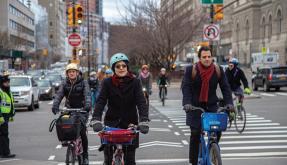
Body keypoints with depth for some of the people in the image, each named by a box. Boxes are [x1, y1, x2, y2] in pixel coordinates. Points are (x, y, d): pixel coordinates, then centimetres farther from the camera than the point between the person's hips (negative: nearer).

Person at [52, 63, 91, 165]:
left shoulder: (83, 83, -2)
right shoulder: (64, 84, 5)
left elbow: (87, 94, -17)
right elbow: (59, 95, -7)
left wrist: (88, 105, -37)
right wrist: (55, 106, -26)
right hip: (69, 110, 3)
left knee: (82, 131, -12)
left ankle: (85, 155, 1)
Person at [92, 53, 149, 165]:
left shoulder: (135, 82, -4)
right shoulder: (108, 83, -3)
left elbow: (141, 102, -12)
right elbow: (100, 101, -12)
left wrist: (144, 121, -28)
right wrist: (96, 120, -27)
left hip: (130, 123, 0)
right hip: (111, 123, 0)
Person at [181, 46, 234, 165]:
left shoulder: (218, 70, 0)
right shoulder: (191, 70, -7)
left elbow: (225, 87, 0)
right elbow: (186, 87, -12)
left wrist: (229, 103, -14)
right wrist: (187, 103, -27)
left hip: (212, 105, 2)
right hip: (195, 106, -2)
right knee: (195, 134, -6)